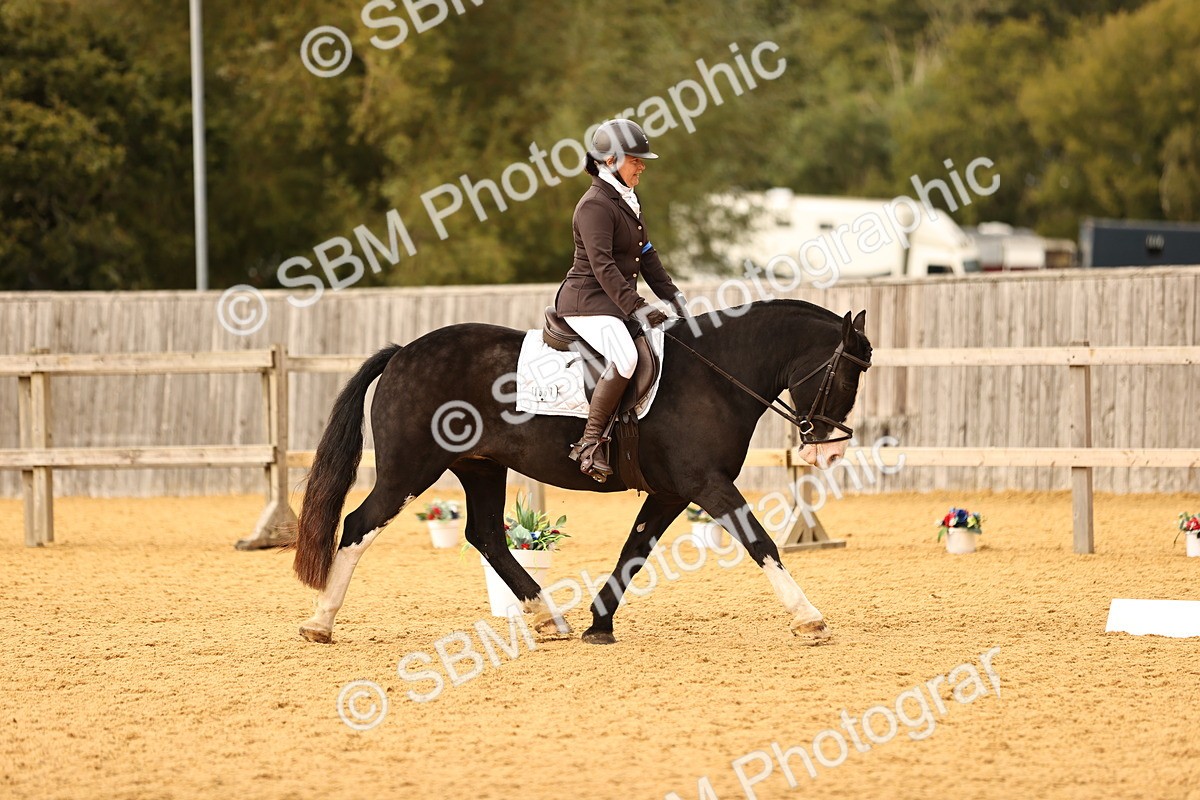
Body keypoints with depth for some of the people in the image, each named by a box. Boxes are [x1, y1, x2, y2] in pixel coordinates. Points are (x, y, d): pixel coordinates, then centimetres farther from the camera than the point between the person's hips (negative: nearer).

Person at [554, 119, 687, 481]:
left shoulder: (628, 200, 16)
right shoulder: (595, 205, -14)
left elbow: (646, 255, 21)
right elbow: (602, 265, -23)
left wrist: (671, 295, 10)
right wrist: (636, 307, -29)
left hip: (617, 301, 10)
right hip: (587, 301, -10)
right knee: (625, 358, -34)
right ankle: (590, 442, -28)